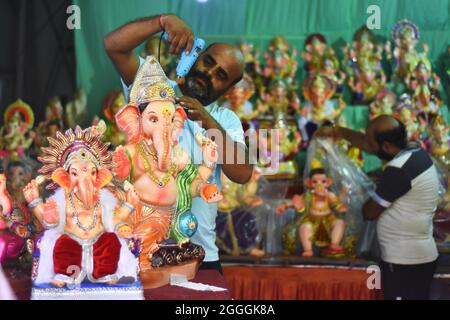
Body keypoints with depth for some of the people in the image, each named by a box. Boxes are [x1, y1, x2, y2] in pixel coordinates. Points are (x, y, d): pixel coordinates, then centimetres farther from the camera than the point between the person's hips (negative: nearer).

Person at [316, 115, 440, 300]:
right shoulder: (416, 154, 6)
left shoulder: (399, 169, -23)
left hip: (405, 261, -10)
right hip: (418, 256, 10)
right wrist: (338, 132, 19)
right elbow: (370, 145, 21)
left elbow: (370, 212, -13)